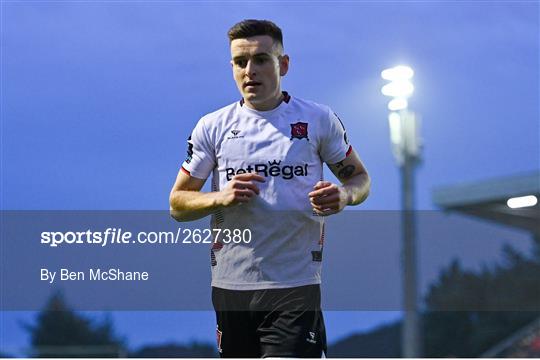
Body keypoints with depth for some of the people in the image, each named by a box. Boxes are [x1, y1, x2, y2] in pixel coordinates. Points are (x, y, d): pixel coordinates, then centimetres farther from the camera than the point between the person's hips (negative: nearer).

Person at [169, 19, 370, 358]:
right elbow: (178, 203, 8)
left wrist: (343, 195, -13)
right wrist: (221, 198, -12)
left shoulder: (319, 119, 3)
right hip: (230, 284, 3)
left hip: (296, 285, -3)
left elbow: (360, 177, 11)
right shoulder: (212, 126, 6)